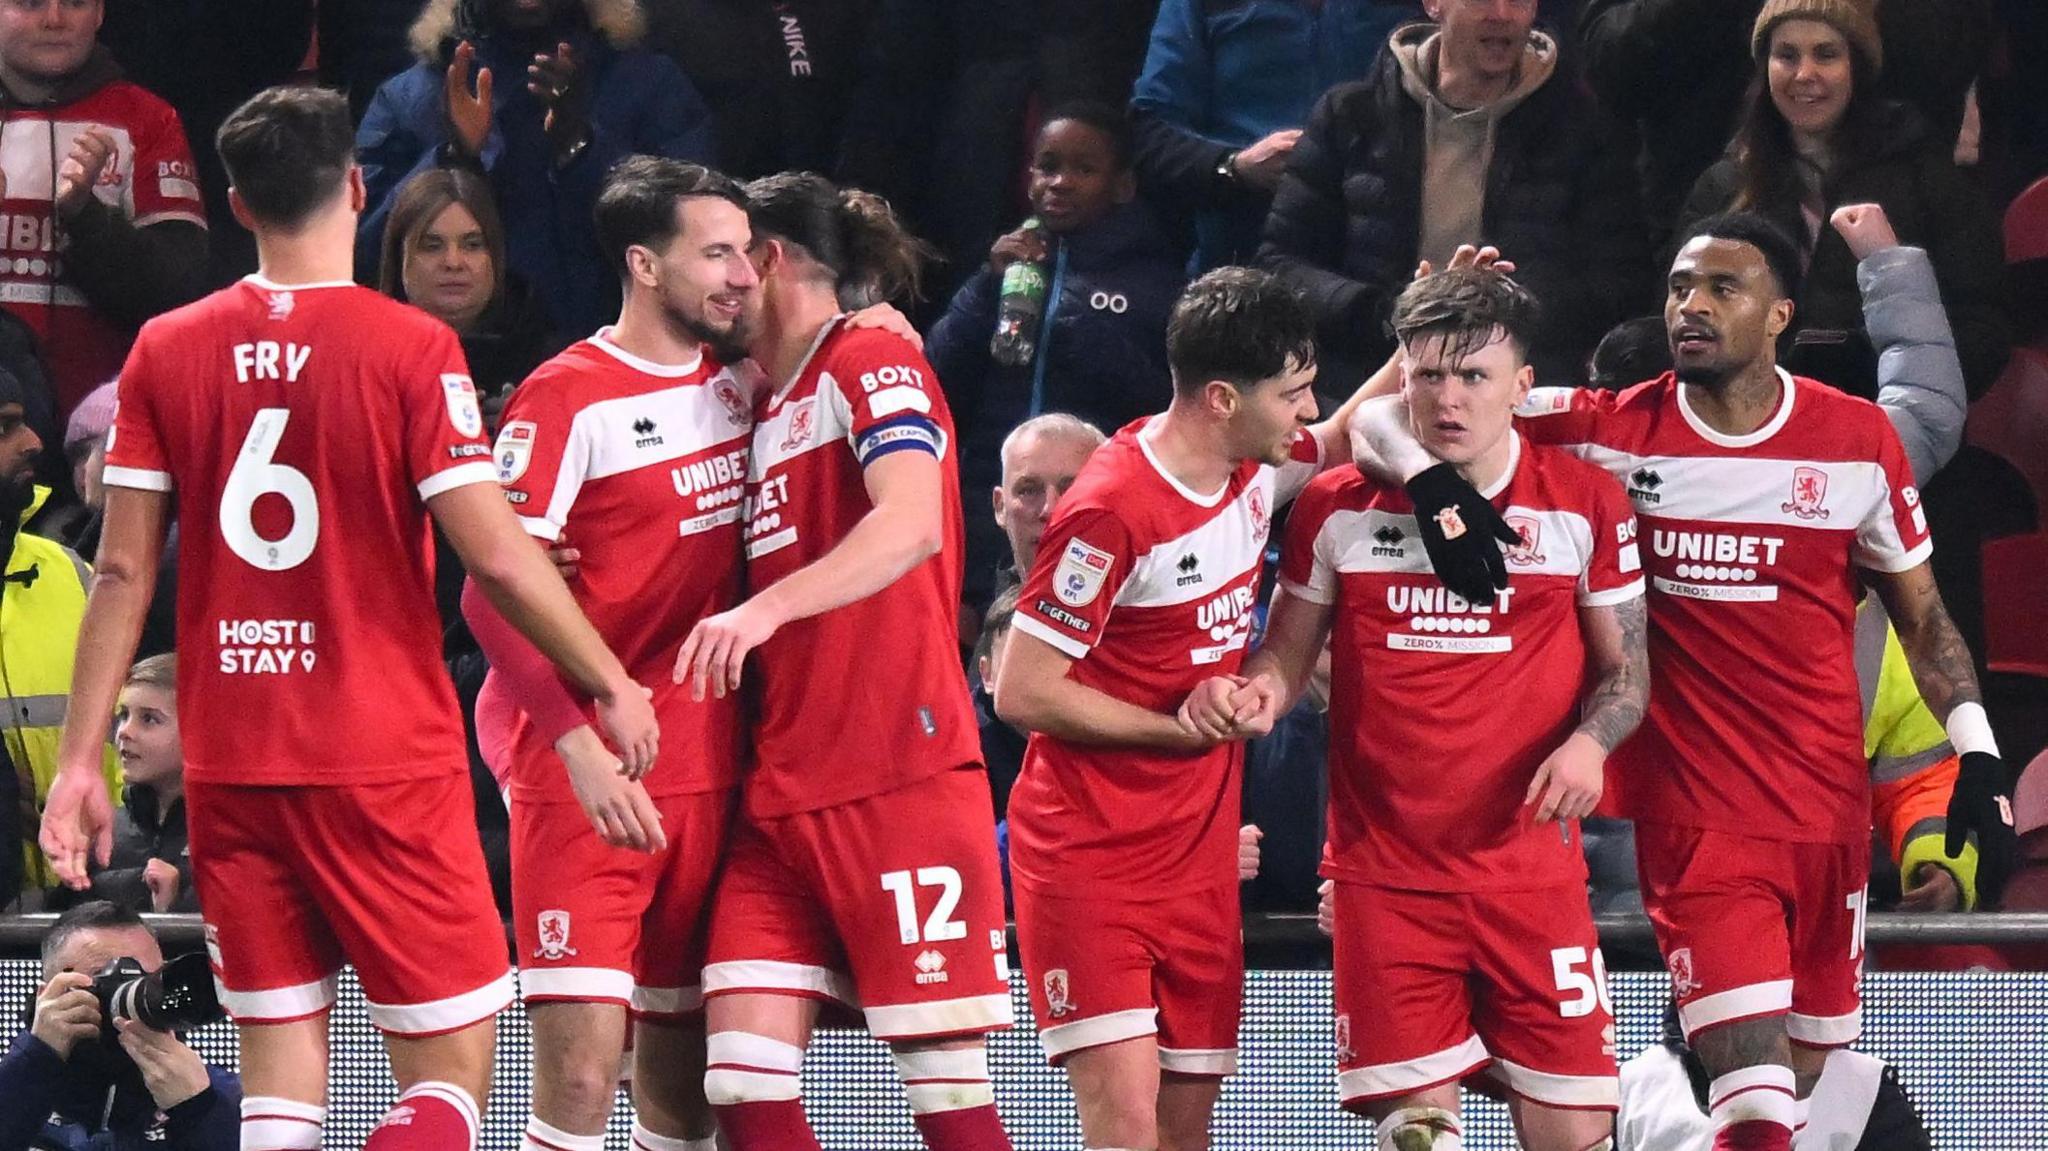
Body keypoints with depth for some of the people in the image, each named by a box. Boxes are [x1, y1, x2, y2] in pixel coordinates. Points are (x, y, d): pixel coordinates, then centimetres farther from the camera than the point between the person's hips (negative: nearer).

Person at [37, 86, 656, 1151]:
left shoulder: (165, 353, 3)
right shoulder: (409, 350, -8)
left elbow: (123, 573, 3)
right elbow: (497, 556, -10)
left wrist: (79, 762, 7)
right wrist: (612, 685, 2)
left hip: (229, 764, 4)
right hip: (384, 761, -4)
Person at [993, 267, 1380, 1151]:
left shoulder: (1257, 467, 2)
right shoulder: (1111, 511, -20)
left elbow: (1346, 439, 27)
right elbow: (1022, 692, -16)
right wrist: (1185, 730, -12)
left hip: (1199, 853, 7)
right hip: (1089, 854, -7)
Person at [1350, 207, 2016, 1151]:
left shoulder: (1857, 440, 2)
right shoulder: (1607, 434, -3)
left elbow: (1920, 614, 12)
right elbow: (1387, 417, -3)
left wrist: (1978, 756, 2)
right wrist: (1431, 482, -24)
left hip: (1831, 808, 3)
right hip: (1694, 815, -3)